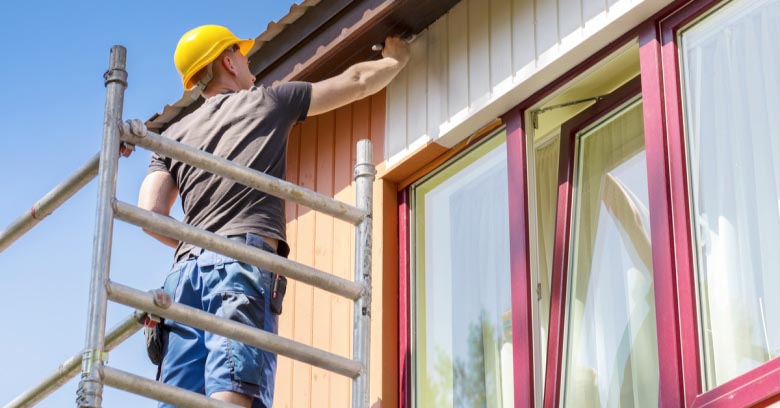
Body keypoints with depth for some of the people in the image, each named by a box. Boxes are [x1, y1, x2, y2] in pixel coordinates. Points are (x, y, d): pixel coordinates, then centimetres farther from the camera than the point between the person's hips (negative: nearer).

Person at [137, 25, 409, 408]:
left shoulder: (173, 135, 25)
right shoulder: (268, 101, 17)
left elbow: (151, 215, 11)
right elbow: (357, 81, 25)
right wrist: (396, 58, 44)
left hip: (187, 266, 4)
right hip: (244, 259, -4)